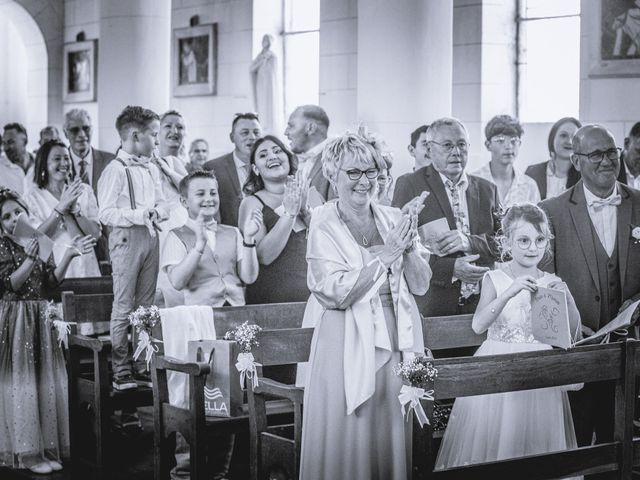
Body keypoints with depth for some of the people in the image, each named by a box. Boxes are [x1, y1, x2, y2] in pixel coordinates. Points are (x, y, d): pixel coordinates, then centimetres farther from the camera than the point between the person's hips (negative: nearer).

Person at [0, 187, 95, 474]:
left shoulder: (40, 242, 11)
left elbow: (51, 281, 6)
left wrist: (69, 255, -4)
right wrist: (29, 259, -24)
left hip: (41, 319, 6)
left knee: (47, 382, 6)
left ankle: (47, 448, 12)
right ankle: (27, 452, 1)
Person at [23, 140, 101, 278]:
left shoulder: (84, 190, 8)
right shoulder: (33, 196, 3)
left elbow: (95, 234, 1)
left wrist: (75, 209, -12)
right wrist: (60, 207, -15)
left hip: (83, 266, 2)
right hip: (52, 267, -1)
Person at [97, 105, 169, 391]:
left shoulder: (151, 169, 13)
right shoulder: (115, 171, -10)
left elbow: (162, 204, 15)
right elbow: (106, 214, -15)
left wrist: (156, 212, -7)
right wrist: (140, 215, -22)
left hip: (150, 237, 7)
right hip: (126, 239, -7)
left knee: (145, 306, 10)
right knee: (123, 307, -3)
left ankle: (141, 367, 17)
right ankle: (120, 371, 2)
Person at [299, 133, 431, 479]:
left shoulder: (393, 219, 7)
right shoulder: (324, 225, -5)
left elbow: (421, 286, 4)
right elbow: (334, 293, -15)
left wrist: (408, 246, -12)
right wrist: (385, 255, -17)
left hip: (398, 340, 4)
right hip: (348, 344, -4)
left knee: (395, 434, 8)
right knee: (349, 440, 1)